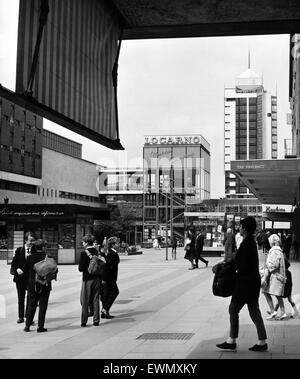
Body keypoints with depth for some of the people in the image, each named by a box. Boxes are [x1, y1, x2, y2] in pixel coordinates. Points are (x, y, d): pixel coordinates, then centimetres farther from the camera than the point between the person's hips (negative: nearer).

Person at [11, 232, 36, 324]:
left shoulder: (35, 251, -1)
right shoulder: (19, 250, 3)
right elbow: (13, 262, 2)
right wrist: (17, 269, -14)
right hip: (20, 277, 2)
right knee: (20, 298, 11)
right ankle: (21, 317, 23)